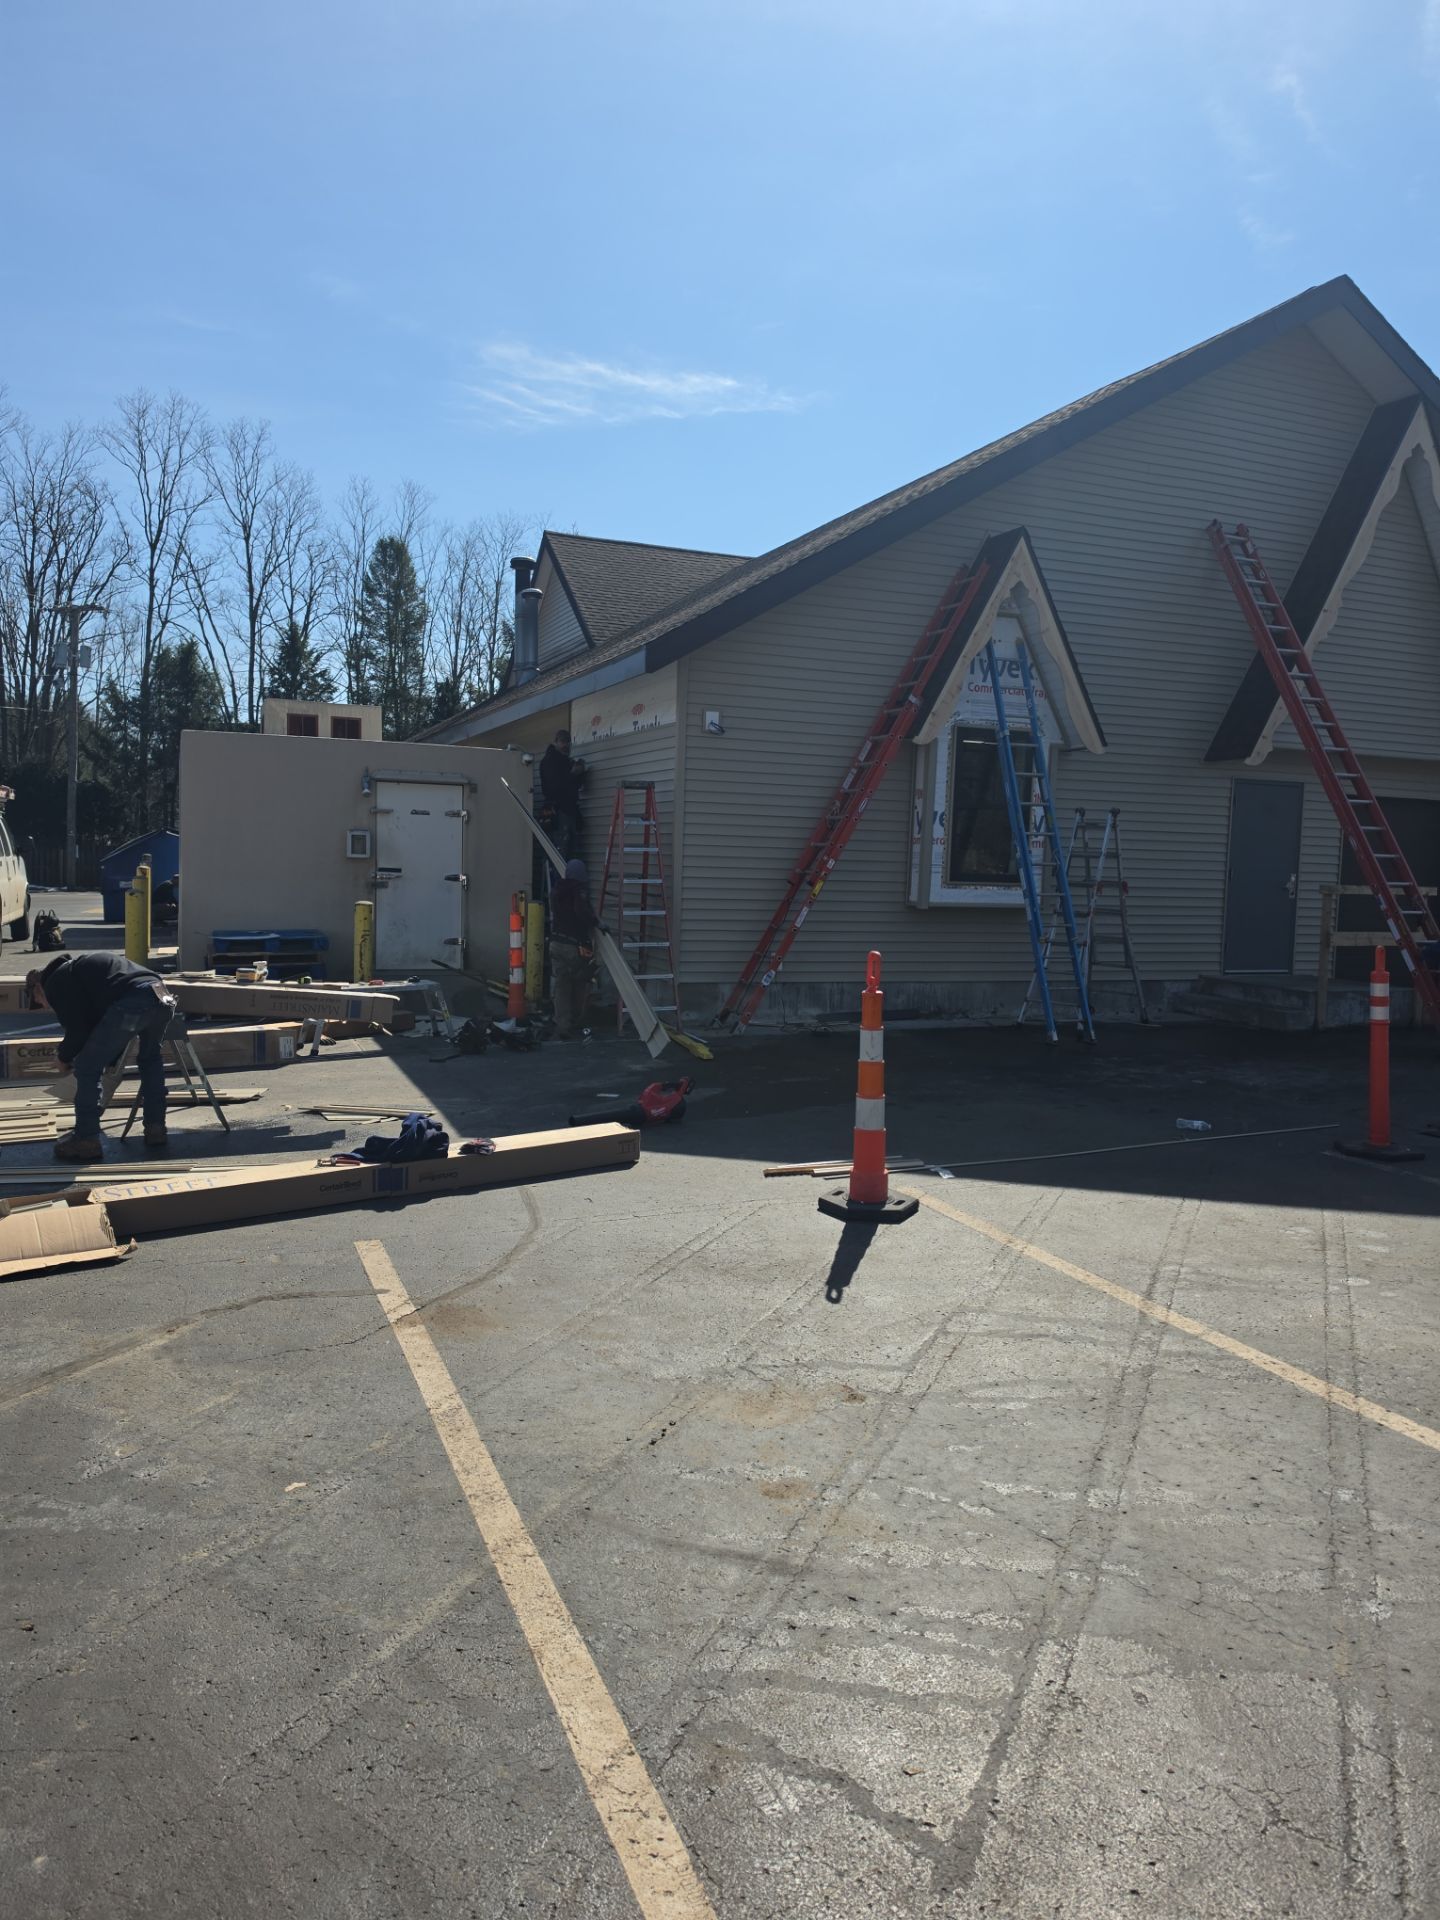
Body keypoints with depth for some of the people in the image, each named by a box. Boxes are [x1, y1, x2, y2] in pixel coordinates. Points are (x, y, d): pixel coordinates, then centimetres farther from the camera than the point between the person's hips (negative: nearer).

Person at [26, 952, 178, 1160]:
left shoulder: (55, 982, 14)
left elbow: (78, 1029, 6)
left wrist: (64, 1057, 26)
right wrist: (110, 1060, 45)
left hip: (130, 1004, -8)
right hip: (163, 998, 8)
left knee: (87, 1067, 8)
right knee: (151, 1059, 32)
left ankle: (87, 1140, 12)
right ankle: (156, 1129, 31)